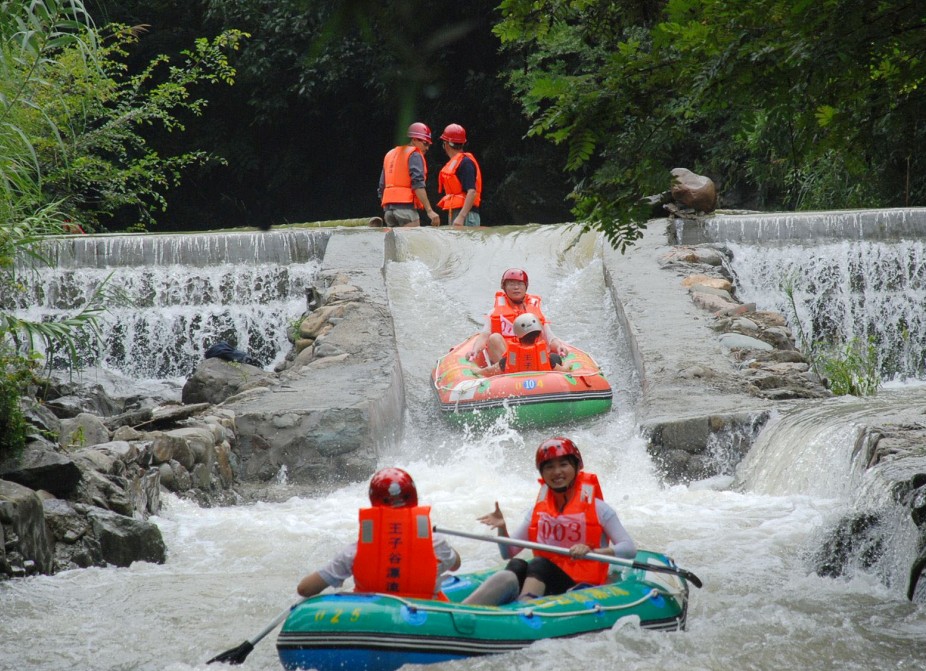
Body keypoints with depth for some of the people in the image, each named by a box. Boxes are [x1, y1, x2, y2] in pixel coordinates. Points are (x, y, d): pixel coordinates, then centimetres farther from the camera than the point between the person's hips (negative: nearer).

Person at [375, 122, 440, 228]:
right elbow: (418, 185, -14)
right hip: (406, 206, -8)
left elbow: (382, 188, 24)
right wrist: (429, 211, -19)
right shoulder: (414, 155, -1)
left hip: (388, 207, 8)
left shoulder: (390, 155, 24)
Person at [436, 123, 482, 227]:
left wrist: (461, 216, -27)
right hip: (454, 213, 10)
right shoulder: (453, 163, 18)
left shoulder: (465, 163, -12)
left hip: (466, 215, -10)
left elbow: (472, 192, -20)